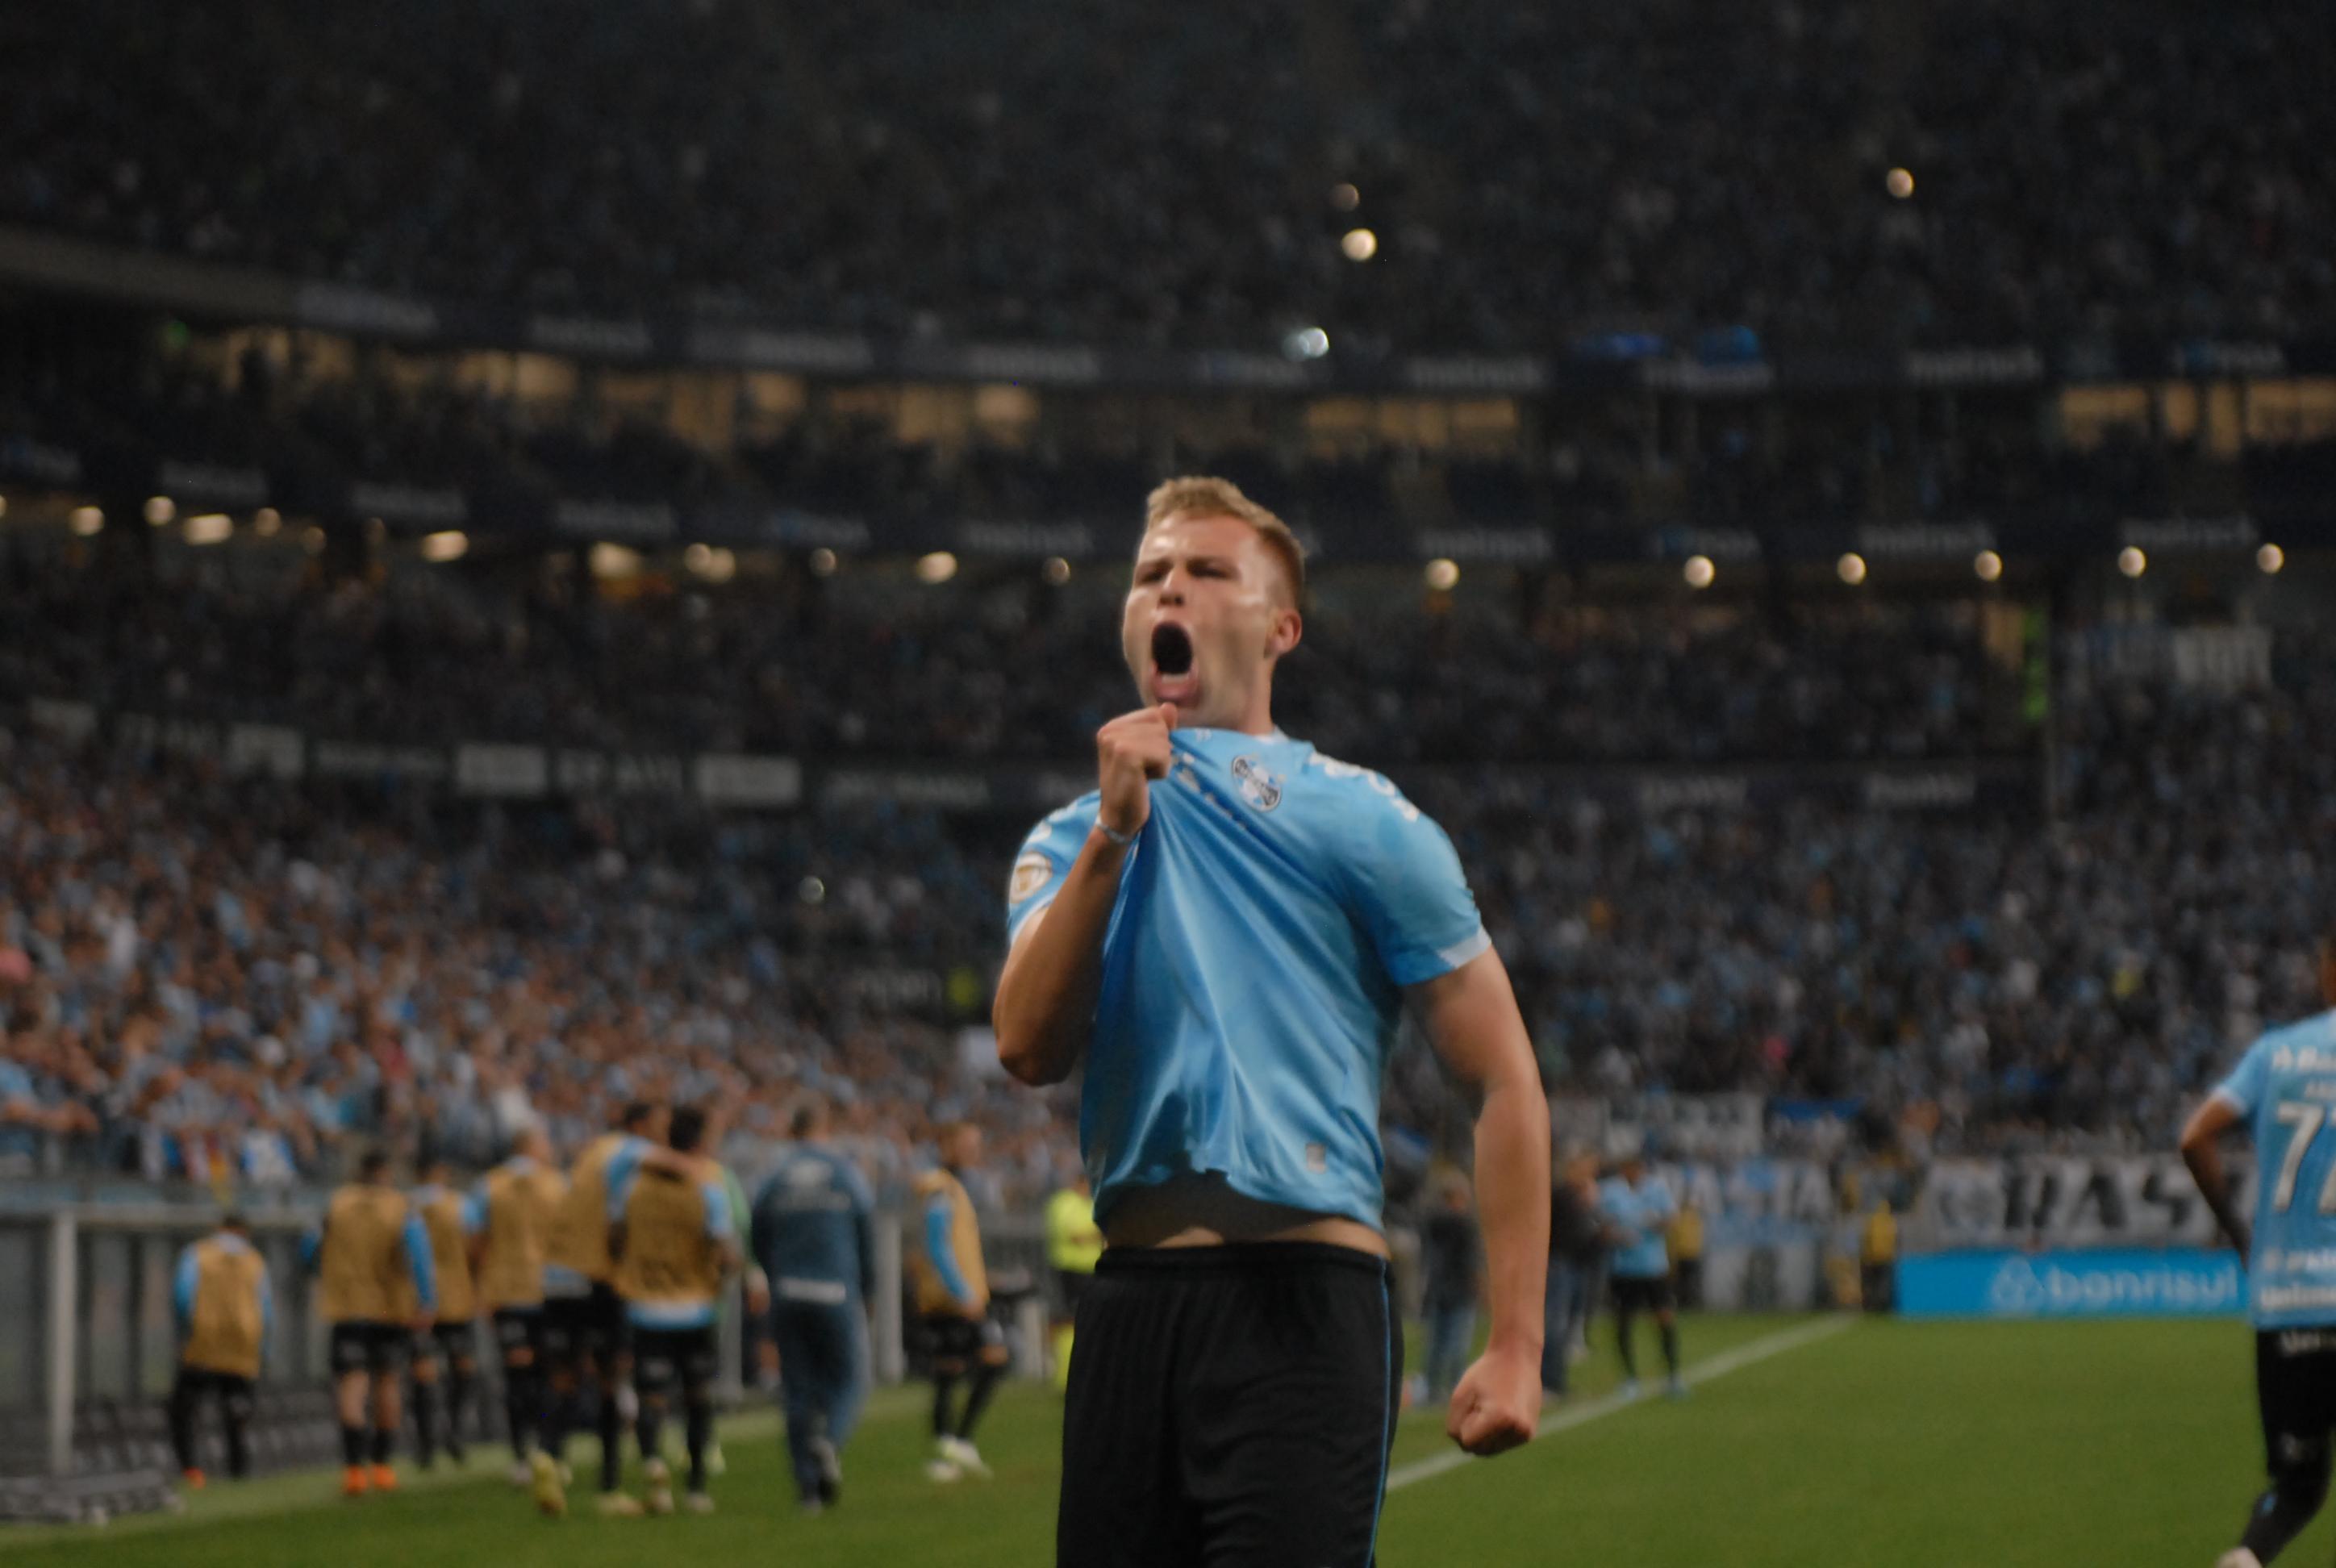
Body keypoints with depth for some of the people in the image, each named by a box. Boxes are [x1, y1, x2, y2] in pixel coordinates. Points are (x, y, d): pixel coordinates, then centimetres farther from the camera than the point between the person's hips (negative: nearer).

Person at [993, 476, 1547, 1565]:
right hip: (1130, 1302, 4)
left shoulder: (1362, 823, 2)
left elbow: (1504, 1082, -1)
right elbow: (1029, 1049, -3)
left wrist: (1515, 1345, -8)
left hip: (1303, 1300, -4)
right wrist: (1113, 833, -12)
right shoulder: (1070, 842, 14)